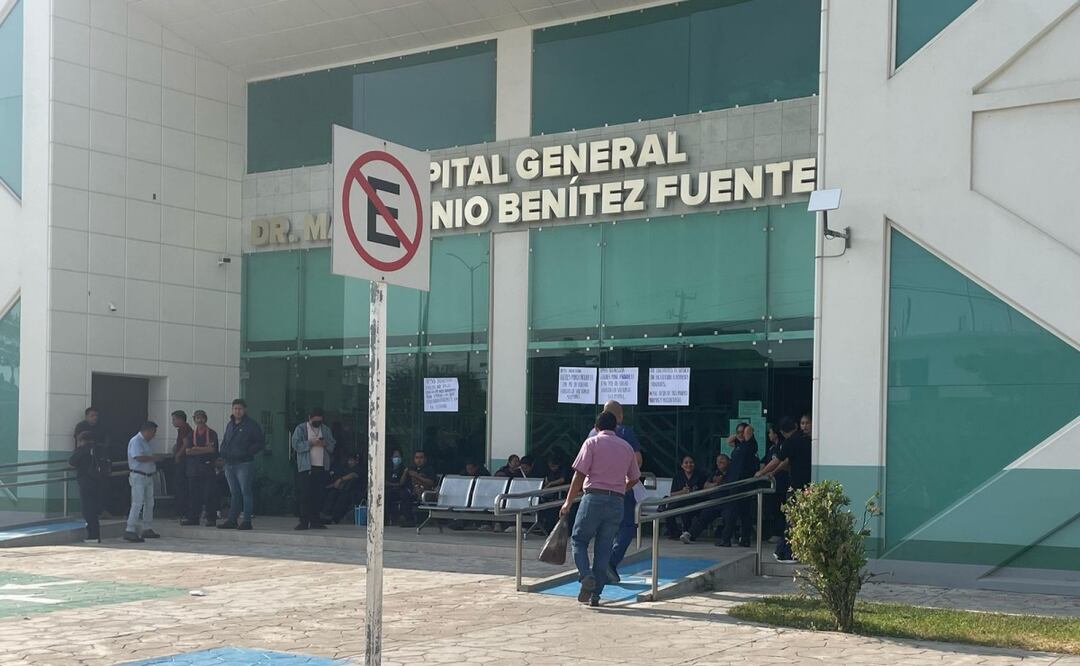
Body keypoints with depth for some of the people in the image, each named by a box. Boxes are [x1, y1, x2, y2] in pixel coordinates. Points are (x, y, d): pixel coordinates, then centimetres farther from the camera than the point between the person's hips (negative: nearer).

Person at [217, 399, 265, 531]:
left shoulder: (251, 425, -4)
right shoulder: (230, 425, 17)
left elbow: (261, 443, -5)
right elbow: (225, 441, 28)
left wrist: (248, 452, -13)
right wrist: (223, 452, 9)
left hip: (244, 464, -7)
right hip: (229, 464, 7)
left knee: (246, 492, -7)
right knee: (234, 493, 11)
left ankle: (246, 520, -7)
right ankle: (232, 520, 14)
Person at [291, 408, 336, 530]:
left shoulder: (326, 429, 15)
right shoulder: (301, 429, 3)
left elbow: (333, 446, 11)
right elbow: (296, 445, -8)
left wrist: (325, 444, -9)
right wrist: (310, 443, -17)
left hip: (322, 468, 4)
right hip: (306, 467, -4)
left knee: (319, 496, 3)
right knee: (305, 495, -5)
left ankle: (315, 521, 11)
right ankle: (304, 522, -1)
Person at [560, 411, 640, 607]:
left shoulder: (592, 442, -1)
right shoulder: (626, 447, 13)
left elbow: (580, 475, -7)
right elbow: (633, 479, 18)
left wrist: (568, 502, -2)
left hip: (594, 497, -4)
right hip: (617, 502, 4)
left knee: (579, 539, 9)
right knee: (604, 548, 8)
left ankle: (586, 576, -14)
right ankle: (596, 594, 8)